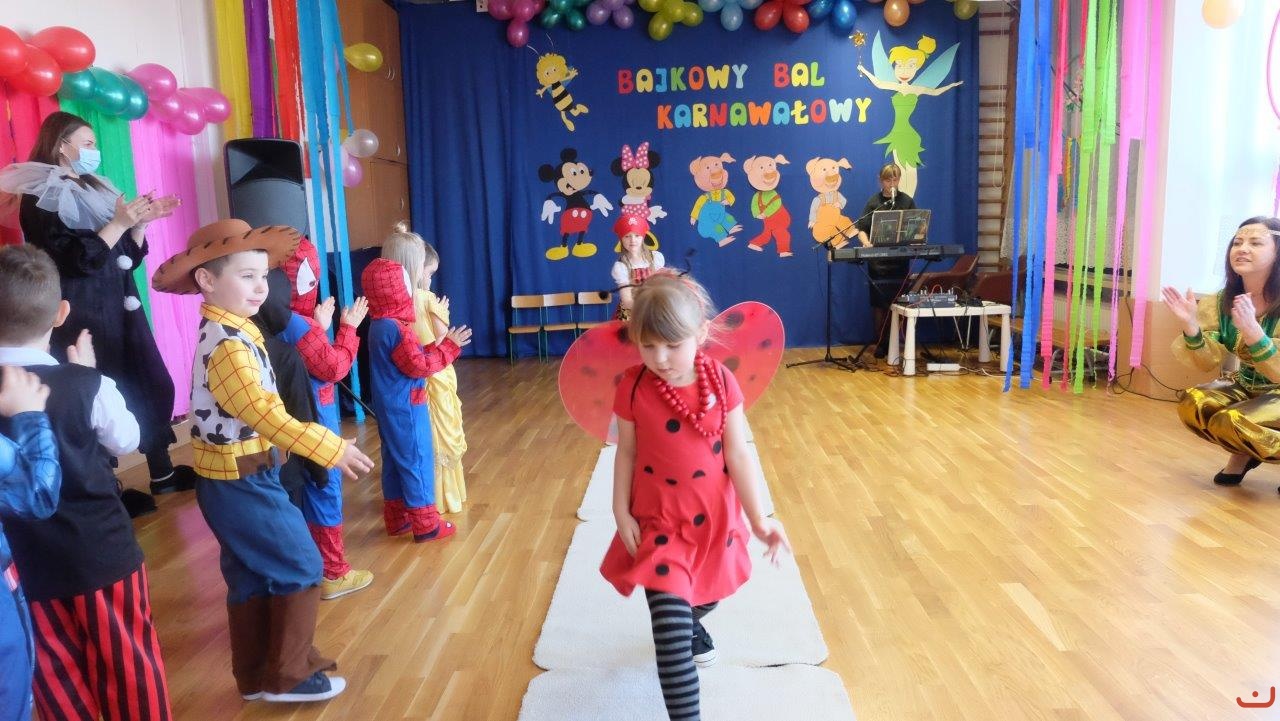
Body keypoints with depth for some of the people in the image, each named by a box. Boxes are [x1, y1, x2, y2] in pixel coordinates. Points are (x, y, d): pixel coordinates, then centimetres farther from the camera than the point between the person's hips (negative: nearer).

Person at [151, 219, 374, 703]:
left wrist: (279, 446, 26)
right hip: (241, 479, -10)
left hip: (233, 475, 10)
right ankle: (288, 675, 11)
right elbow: (263, 413, -31)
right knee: (299, 567, -1)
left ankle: (256, 677, 29)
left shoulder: (228, 332, 9)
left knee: (251, 577, 17)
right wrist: (331, 448, -33)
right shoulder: (228, 345, -23)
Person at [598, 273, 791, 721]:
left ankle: (688, 623, 63)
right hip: (659, 520, -2)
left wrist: (758, 519, -12)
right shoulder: (633, 387, -15)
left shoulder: (721, 383, -14)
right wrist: (621, 513, -5)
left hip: (714, 516, 3)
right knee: (673, 633, -10)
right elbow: (626, 454, -4)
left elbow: (738, 455, -10)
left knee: (707, 595, 28)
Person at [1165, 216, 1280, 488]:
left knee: (1232, 422, -30)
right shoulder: (1223, 301, -6)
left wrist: (1252, 330, -43)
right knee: (1192, 404, -19)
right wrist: (1191, 325, -25)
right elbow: (1209, 362, -8)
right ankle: (1244, 454, 8)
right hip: (1247, 388, 6)